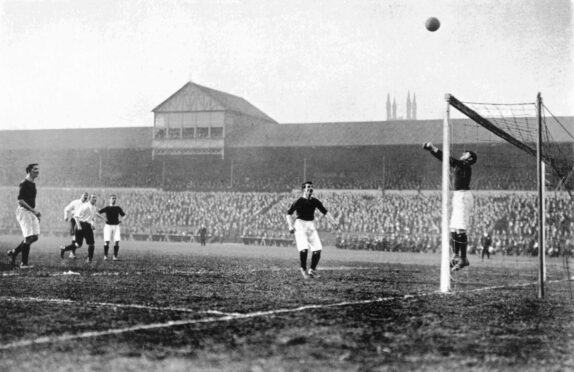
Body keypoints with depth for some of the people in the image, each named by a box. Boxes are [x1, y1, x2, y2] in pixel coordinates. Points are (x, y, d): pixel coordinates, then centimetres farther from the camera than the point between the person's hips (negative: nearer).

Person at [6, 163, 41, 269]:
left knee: (35, 237, 8)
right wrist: (33, 210, -23)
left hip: (31, 212, 9)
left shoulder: (33, 184, 13)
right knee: (28, 237, -8)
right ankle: (24, 263, 0)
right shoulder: (24, 184, -15)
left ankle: (13, 252, 21)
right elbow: (20, 200, -20)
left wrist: (36, 213, 16)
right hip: (24, 211, -9)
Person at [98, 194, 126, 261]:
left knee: (117, 241, -8)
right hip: (108, 226, -2)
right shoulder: (106, 208, 1)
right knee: (107, 241, -9)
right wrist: (103, 218, -15)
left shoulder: (118, 208, 8)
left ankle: (115, 256, -1)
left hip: (116, 226, 2)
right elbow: (97, 213, -3)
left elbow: (123, 215, 20)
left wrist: (121, 220, 0)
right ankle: (105, 256, 1)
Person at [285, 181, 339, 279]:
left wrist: (333, 221, -1)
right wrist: (290, 226, -17)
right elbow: (288, 213, -4)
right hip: (300, 225, -5)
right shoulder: (299, 201, -8)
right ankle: (303, 269, 1)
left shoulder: (315, 201, 6)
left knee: (317, 249, -5)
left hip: (311, 225, 5)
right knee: (304, 249, -19)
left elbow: (325, 212, 11)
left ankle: (312, 270, 14)